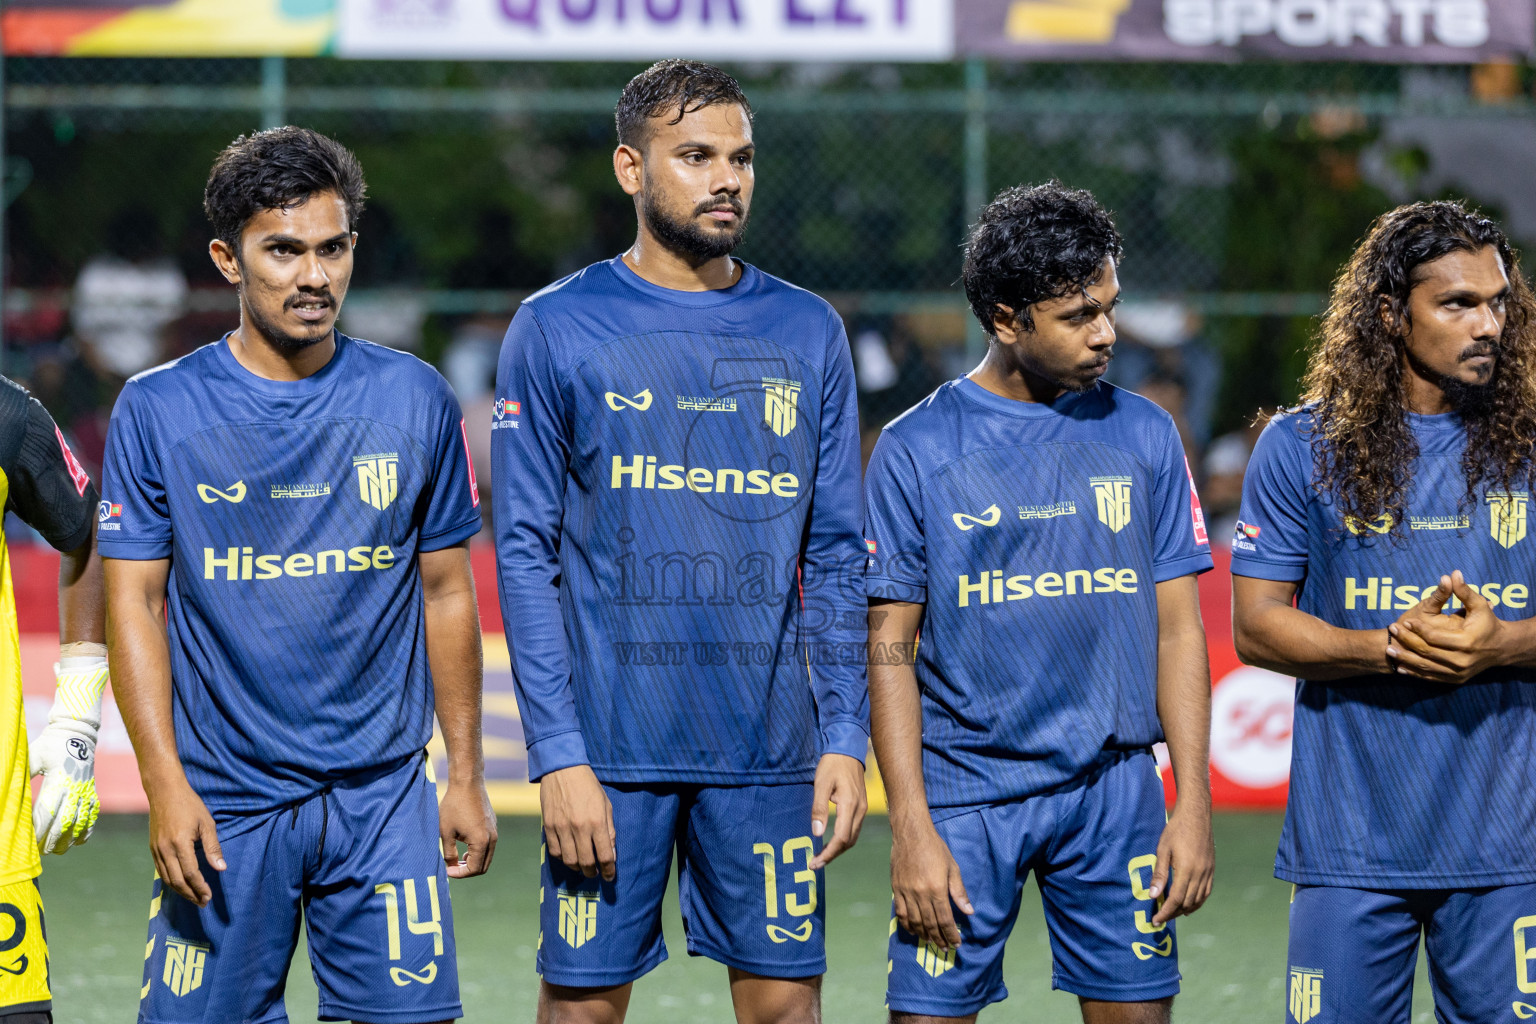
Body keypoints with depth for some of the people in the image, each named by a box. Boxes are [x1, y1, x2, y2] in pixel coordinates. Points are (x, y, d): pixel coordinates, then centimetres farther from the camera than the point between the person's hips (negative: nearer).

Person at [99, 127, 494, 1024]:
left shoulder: (416, 401, 5)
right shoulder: (158, 410, 0)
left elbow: (446, 593, 11)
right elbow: (135, 604, -1)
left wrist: (466, 775, 8)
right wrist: (166, 786, -10)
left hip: (384, 792, 1)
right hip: (225, 803, -1)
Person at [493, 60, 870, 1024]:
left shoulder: (809, 334, 9)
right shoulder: (558, 330, 0)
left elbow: (838, 556, 11)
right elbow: (527, 555, -2)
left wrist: (845, 735, 1)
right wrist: (558, 754, -10)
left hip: (772, 750, 3)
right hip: (611, 748, -2)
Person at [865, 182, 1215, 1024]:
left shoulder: (1142, 435, 7)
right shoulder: (917, 449, -1)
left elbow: (1178, 628, 9)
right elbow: (891, 648, -1)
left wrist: (1194, 801, 1)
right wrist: (911, 827, -9)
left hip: (1114, 792, 2)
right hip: (965, 791, -2)